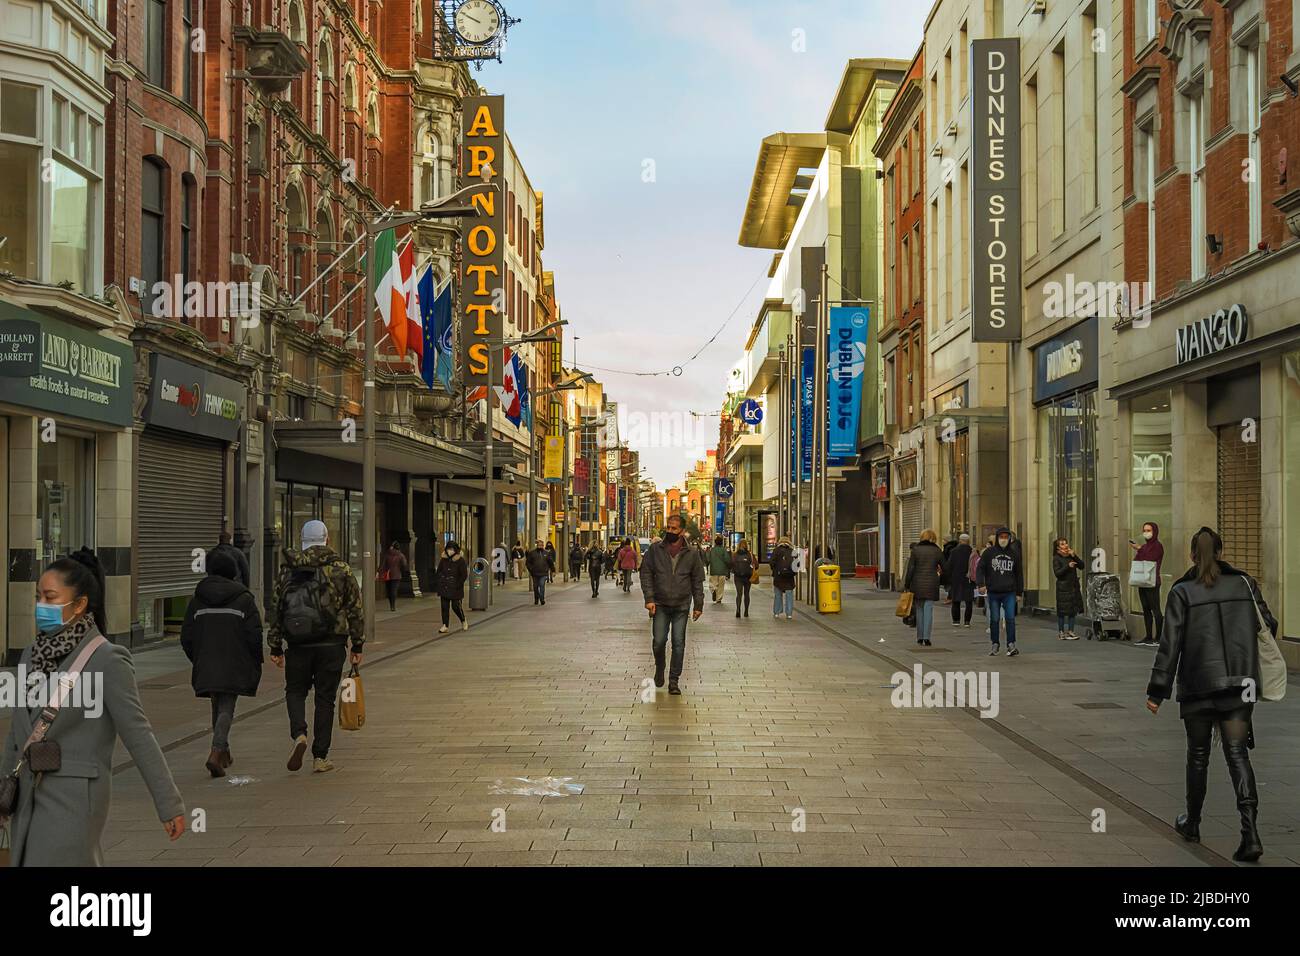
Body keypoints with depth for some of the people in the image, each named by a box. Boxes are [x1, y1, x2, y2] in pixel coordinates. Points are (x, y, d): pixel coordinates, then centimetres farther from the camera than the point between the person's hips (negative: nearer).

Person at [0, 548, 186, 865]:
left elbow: (138, 737, -12)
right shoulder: (32, 655, 7)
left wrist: (170, 806, -10)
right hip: (29, 800, 6)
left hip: (75, 801, -6)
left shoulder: (108, 660, -13)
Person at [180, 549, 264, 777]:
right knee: (226, 709, -1)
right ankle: (216, 753, -19)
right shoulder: (244, 599, -4)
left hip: (206, 666, 4)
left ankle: (223, 752, 29)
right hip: (234, 667, -3)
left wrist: (197, 661, 19)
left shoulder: (197, 600, 5)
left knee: (217, 707, 19)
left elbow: (187, 637, 6)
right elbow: (254, 636, -8)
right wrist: (256, 665, 4)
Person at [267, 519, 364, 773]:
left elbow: (276, 609, 6)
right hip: (332, 644, -1)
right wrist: (357, 645, 6)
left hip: (298, 645, 1)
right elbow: (354, 609, -1)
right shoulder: (341, 569, -2)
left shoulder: (287, 570, 3)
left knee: (295, 691, 18)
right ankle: (320, 757, 9)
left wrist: (275, 648, 12)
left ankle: (299, 734, -8)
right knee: (325, 697, 7)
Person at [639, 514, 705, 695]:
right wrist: (649, 598, -8)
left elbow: (697, 580, 6)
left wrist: (699, 605, 3)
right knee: (659, 641, -3)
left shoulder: (692, 553, 0)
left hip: (681, 606, 0)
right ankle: (659, 668, 27)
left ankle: (674, 680, 10)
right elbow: (646, 573, 2)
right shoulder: (655, 549, -1)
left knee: (679, 644, 0)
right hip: (660, 605, 0)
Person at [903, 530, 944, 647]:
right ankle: (926, 637, -8)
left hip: (917, 584, 1)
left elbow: (910, 569, -4)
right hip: (931, 584, -1)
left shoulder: (916, 549, -1)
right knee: (928, 610, 0)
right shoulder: (937, 551, 0)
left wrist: (907, 585, 2)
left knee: (919, 610, 12)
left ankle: (920, 637, 16)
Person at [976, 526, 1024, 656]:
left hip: (1009, 593, 1)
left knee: (1010, 618, -8)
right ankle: (994, 645, 15)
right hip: (993, 592, -1)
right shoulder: (989, 552, 1)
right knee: (994, 619, 5)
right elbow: (980, 568, 1)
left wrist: (1019, 591, 13)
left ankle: (1011, 644, -5)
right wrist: (981, 583, -14)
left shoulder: (1014, 553, 8)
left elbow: (1019, 573, 14)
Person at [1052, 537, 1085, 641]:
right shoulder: (1056, 558, -5)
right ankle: (1061, 632, 5)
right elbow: (1057, 573, -13)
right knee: (1062, 611, -2)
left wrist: (1074, 556, -8)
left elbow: (1081, 565, 4)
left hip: (1074, 586, 6)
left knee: (1073, 609, 7)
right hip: (1063, 587, -6)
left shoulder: (1071, 556, 11)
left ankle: (1070, 631, 15)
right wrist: (1068, 566, -21)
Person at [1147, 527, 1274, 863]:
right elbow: (1268, 626, 8)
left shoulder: (1182, 592, -6)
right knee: (1237, 754, 2)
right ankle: (1250, 832, -12)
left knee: (1198, 755, 13)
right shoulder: (1244, 584, 3)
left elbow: (1170, 644, -9)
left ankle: (1192, 823, 28)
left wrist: (1157, 691, -5)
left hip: (1198, 685, -2)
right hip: (1239, 684, 2)